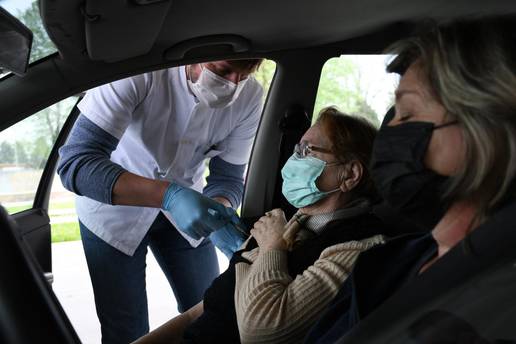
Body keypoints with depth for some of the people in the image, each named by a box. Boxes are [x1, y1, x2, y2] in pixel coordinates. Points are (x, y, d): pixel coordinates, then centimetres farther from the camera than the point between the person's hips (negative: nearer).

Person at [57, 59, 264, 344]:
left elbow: (227, 178, -12)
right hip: (113, 206, -3)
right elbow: (75, 163, -36)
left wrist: (219, 210, -36)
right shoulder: (139, 72, -32)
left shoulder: (249, 95, -19)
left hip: (183, 204, 4)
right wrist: (170, 195, -48)